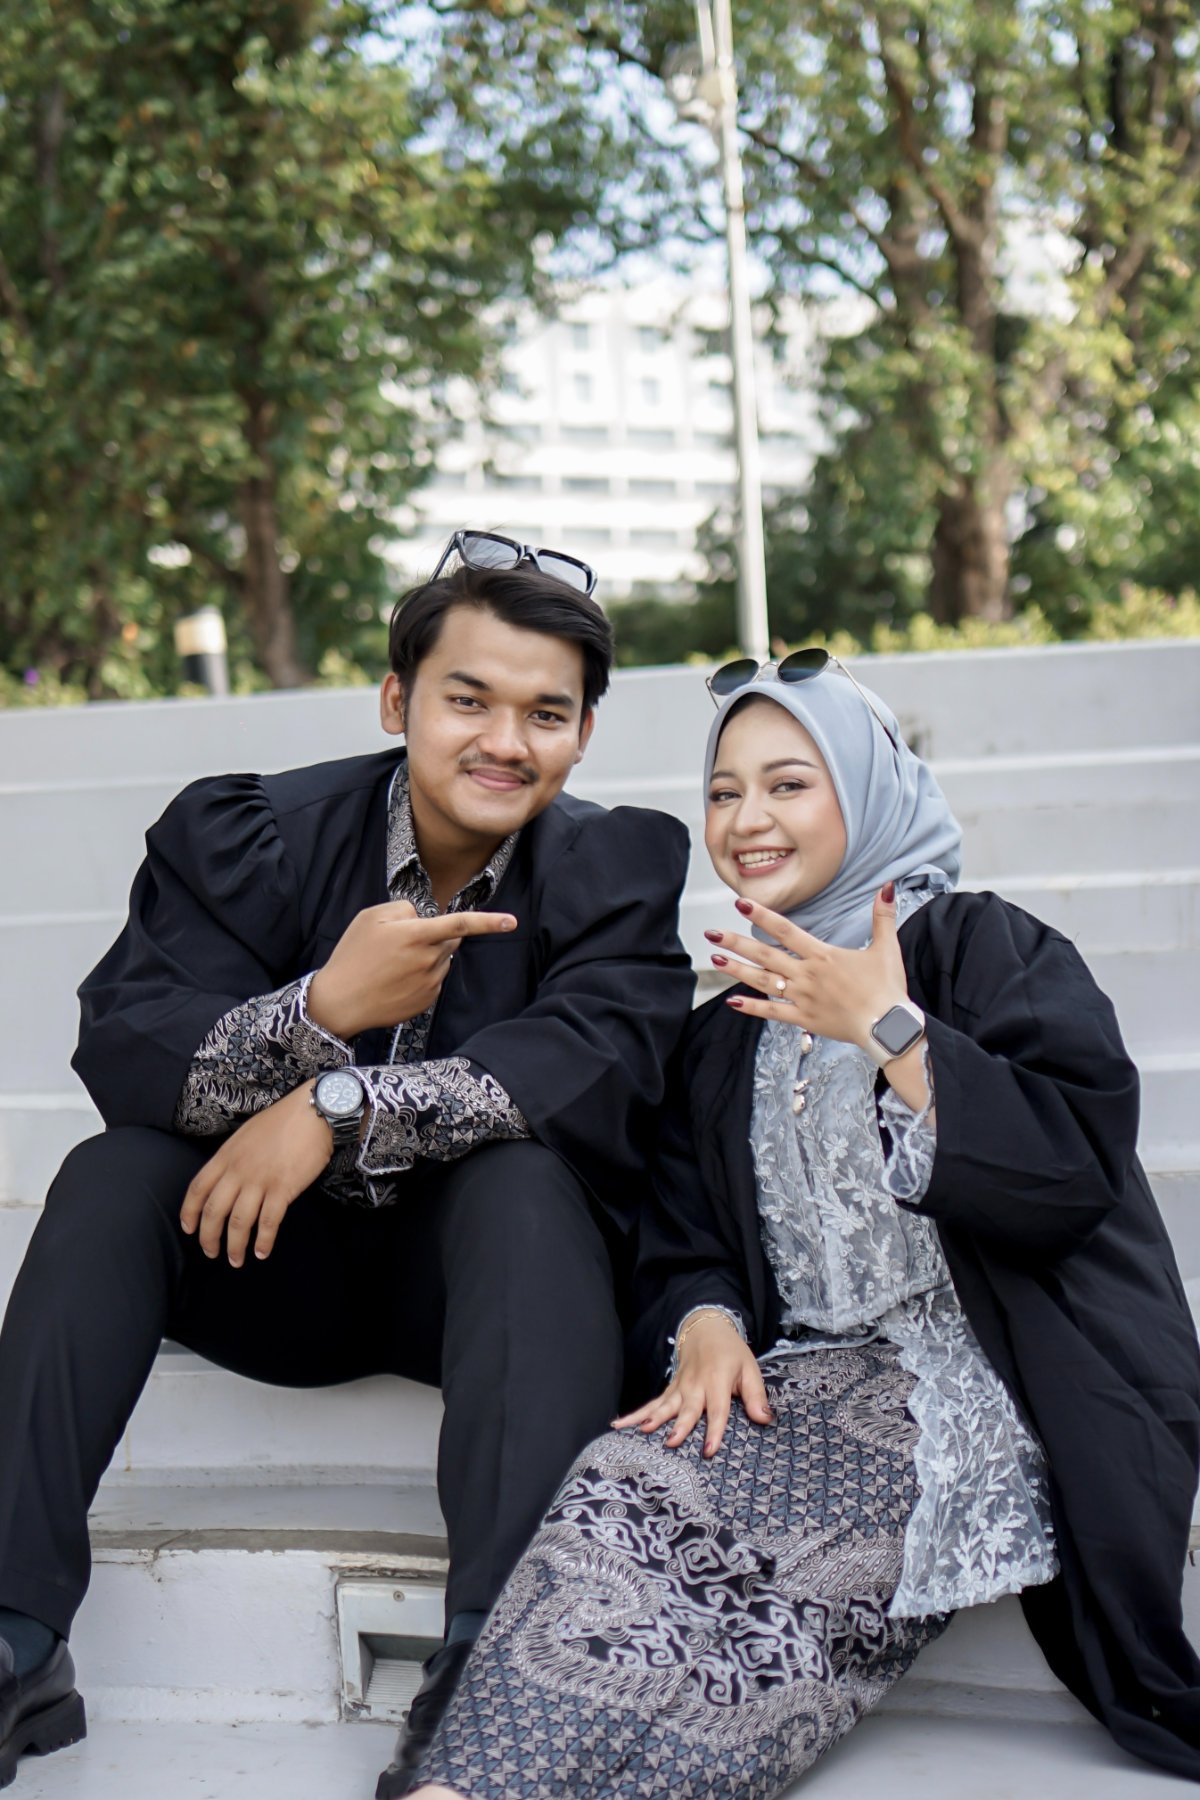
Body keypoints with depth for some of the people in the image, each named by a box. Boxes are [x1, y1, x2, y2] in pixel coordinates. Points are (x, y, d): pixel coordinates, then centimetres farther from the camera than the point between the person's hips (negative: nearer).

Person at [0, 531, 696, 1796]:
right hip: (277, 1267, 2)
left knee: (523, 1176, -32)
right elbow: (118, 1051, -18)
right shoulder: (248, 838, -5)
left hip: (485, 1266, -2)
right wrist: (325, 1007, -35)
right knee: (111, 1173, -21)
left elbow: (602, 1065, -25)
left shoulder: (621, 869, -6)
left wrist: (342, 1104, -32)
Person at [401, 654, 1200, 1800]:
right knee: (636, 1479, -29)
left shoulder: (987, 950, 7)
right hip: (817, 1385, 5)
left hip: (990, 1392, -5)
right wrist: (706, 1320, -7)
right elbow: (683, 1250, 17)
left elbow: (1077, 1166, -9)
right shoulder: (722, 1040, 25)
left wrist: (887, 1030, -11)